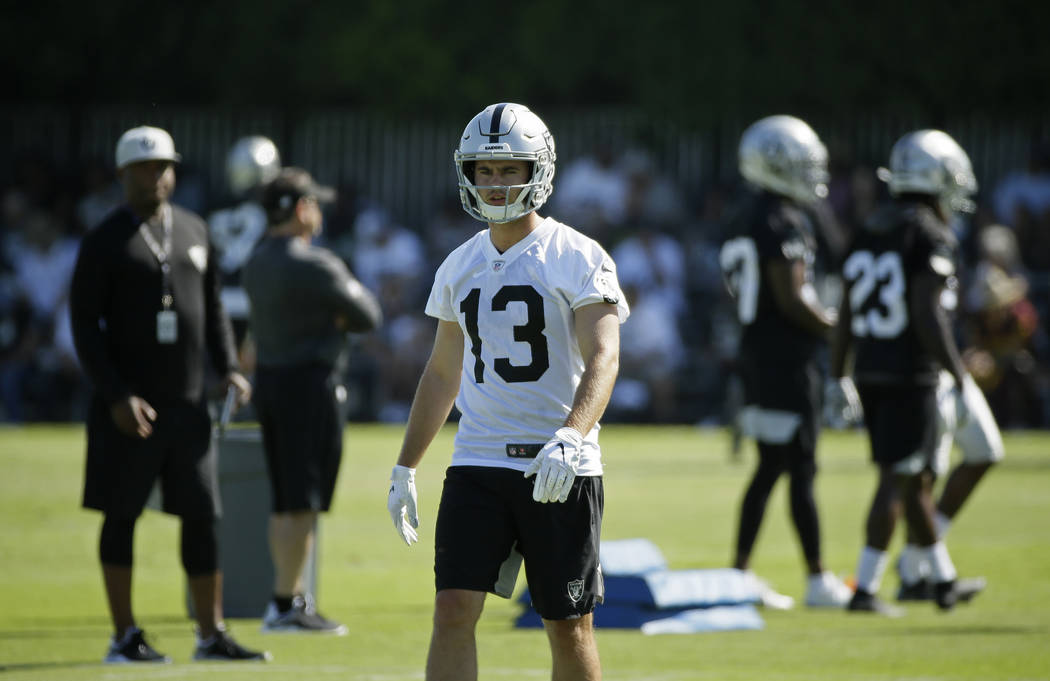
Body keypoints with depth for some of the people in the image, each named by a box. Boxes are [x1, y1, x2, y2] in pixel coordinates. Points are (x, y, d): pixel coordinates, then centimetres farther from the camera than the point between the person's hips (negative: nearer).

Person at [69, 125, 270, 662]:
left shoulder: (194, 231, 12)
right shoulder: (103, 244, -4)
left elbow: (213, 307, 19)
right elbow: (84, 325, -7)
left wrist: (227, 369, 4)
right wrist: (116, 396, -16)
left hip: (188, 402, 5)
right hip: (128, 406, -5)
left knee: (200, 516, 4)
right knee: (121, 516, 2)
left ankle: (211, 634, 10)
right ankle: (124, 636, 7)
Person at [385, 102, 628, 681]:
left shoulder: (577, 259, -6)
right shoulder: (460, 266, 11)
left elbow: (602, 360, -16)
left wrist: (571, 437, -33)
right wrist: (405, 467, 19)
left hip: (560, 469, -4)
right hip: (478, 462, 4)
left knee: (569, 628, 3)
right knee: (454, 611, -9)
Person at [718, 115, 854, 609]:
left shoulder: (746, 217, 14)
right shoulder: (782, 222, -17)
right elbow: (790, 300, -20)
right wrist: (836, 328, -7)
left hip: (756, 351, 10)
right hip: (785, 359, -10)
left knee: (770, 466, 14)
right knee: (801, 468, -3)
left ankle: (739, 573, 14)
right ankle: (818, 580, 1)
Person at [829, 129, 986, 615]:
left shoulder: (867, 235, 11)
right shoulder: (931, 237, -12)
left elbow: (846, 314, 13)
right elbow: (928, 315, -19)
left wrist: (840, 378, 20)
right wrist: (960, 380, -17)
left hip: (869, 370, 8)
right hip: (912, 374, -8)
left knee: (917, 478, 17)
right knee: (898, 480, -3)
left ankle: (944, 580, 27)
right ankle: (865, 589, -5)